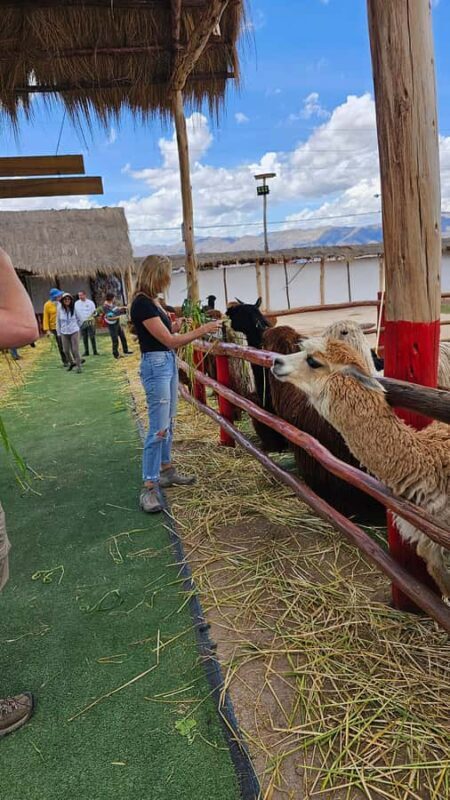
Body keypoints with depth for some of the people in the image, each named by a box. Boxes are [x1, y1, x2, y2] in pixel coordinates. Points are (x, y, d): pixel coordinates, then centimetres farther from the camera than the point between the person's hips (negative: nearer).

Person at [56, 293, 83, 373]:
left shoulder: (74, 309, -8)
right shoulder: (60, 309, -5)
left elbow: (79, 319, 6)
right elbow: (58, 321, 3)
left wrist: (78, 327, 10)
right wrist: (58, 333, 4)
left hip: (74, 332, -2)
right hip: (64, 333, 2)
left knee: (75, 350, -3)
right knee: (66, 350, 10)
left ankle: (78, 366, 7)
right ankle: (71, 362, 34)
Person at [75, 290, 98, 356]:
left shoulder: (90, 302, 1)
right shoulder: (76, 303, 6)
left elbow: (94, 311, 4)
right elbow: (75, 312, 8)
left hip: (90, 322, -2)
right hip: (82, 323, 3)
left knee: (92, 337, -3)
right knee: (84, 338, 8)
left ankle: (95, 351, 2)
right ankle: (86, 351, 16)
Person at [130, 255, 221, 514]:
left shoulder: (155, 301, 11)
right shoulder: (142, 304, -18)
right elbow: (169, 341, -20)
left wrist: (174, 328, -1)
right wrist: (203, 329, -15)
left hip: (169, 362, 10)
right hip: (155, 365, -10)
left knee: (169, 423, 16)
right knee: (159, 428, -9)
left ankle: (167, 471, 29)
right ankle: (149, 487, -3)